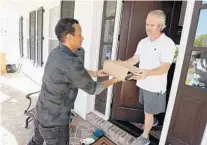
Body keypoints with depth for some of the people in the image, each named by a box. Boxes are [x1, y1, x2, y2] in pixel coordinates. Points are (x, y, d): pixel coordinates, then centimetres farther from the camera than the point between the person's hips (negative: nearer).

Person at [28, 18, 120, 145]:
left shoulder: (55, 53, -3)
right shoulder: (71, 64, -31)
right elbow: (93, 89, -17)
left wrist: (95, 73, 12)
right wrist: (115, 79, -3)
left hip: (40, 114, 8)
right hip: (54, 122, -8)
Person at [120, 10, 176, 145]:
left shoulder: (168, 43, -19)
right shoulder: (143, 42, 2)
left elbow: (165, 68, -27)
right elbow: (135, 59, 6)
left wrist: (148, 73, -45)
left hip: (155, 86, -6)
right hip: (143, 83, 6)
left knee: (148, 112, 8)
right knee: (148, 110, 26)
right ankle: (153, 121, 56)